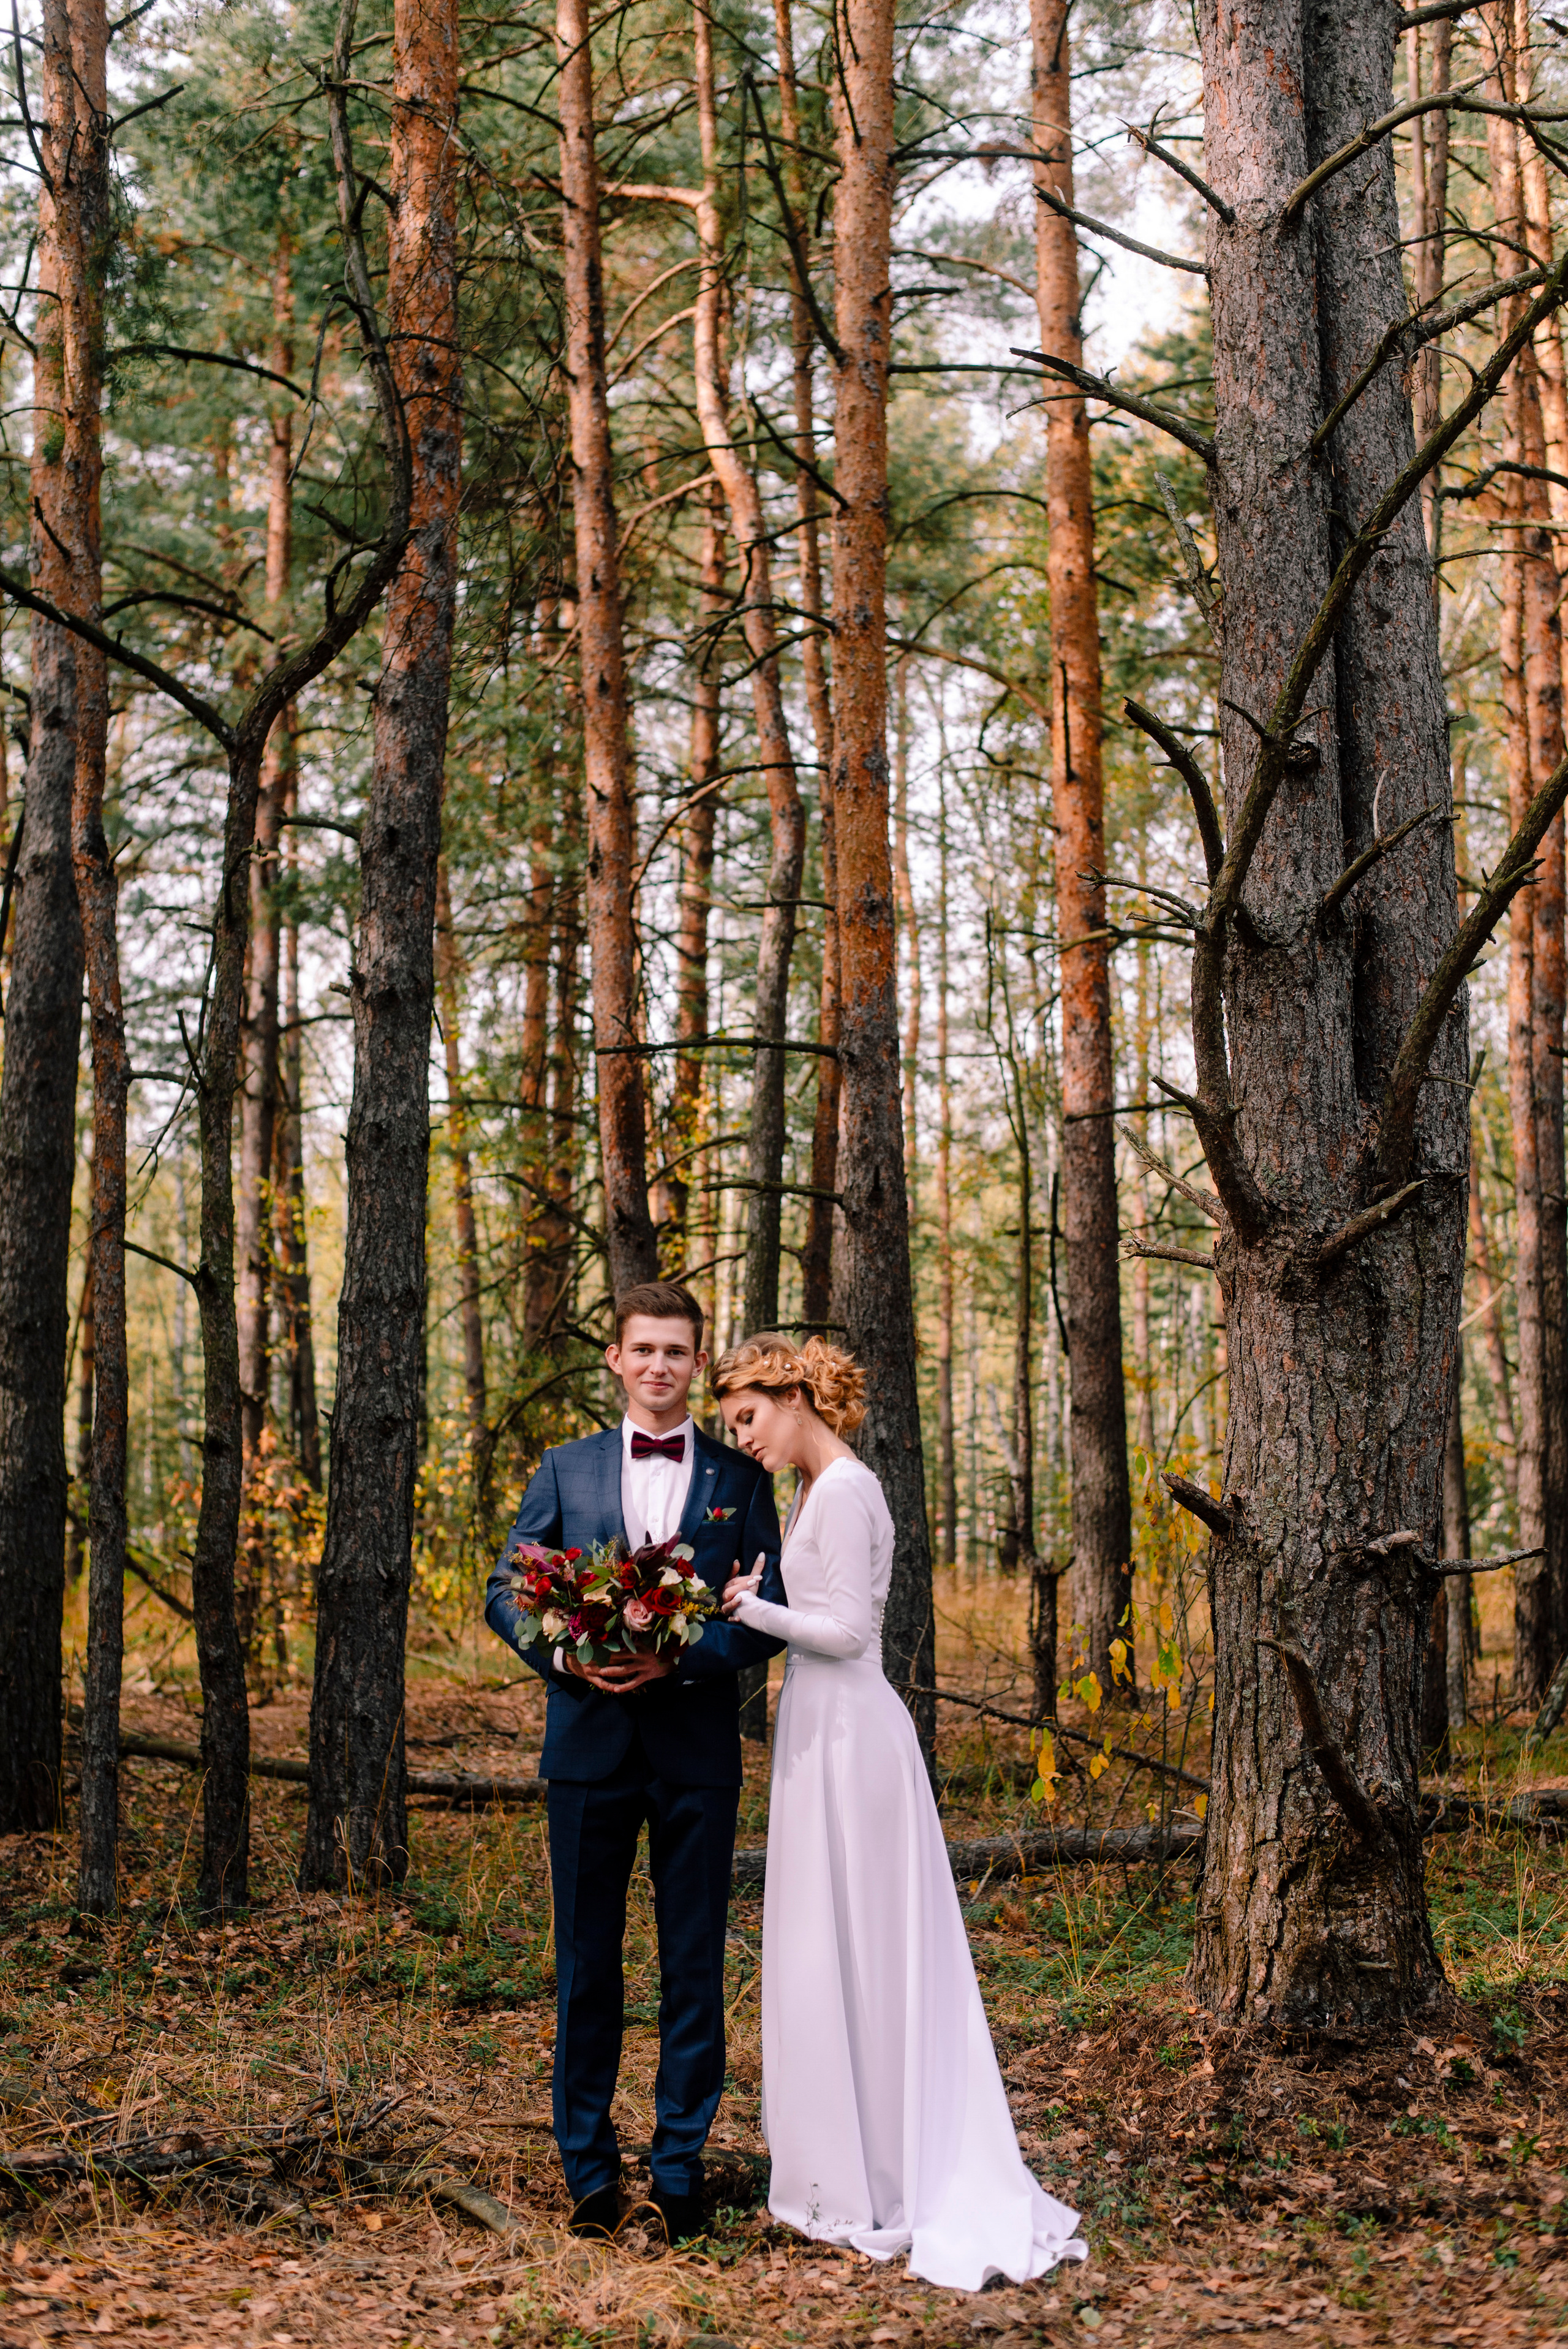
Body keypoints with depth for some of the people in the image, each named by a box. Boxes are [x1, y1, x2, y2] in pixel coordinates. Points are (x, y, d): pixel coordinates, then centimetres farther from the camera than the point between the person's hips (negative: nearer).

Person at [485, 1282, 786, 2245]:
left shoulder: (742, 1479, 5)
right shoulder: (567, 1470, 9)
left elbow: (773, 1615, 0)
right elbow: (506, 1590, 7)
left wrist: (683, 1657, -16)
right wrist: (563, 1653, -12)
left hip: (698, 1750, -1)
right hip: (591, 1743, 1)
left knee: (695, 1965, 5)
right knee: (588, 1962, 7)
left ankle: (680, 2167, 16)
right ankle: (590, 2170, 17)